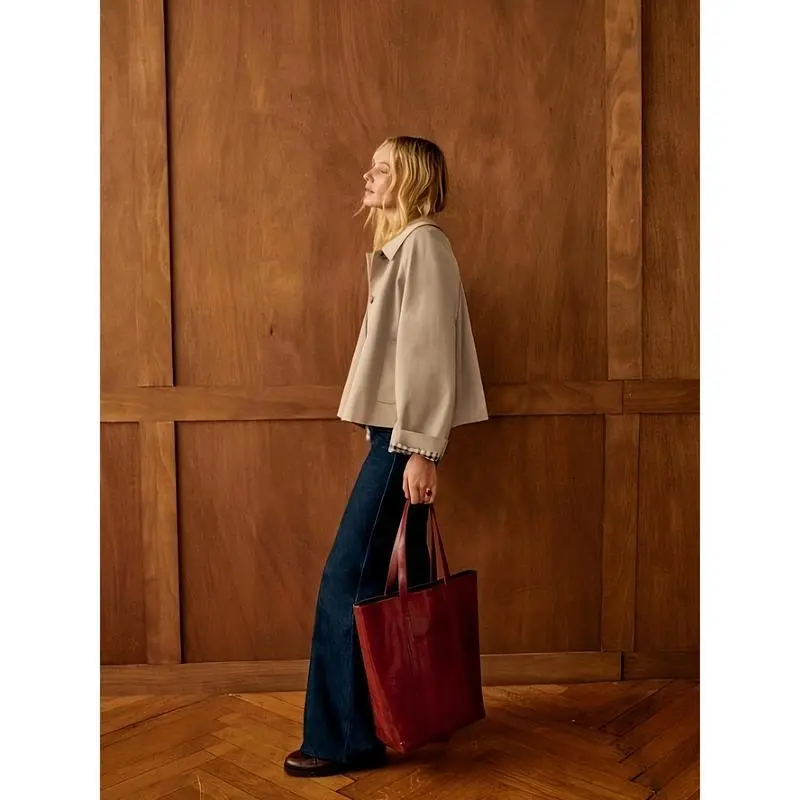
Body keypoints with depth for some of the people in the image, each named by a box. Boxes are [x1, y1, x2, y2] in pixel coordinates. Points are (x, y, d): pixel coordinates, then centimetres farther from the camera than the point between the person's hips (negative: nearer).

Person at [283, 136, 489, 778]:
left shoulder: (423, 245, -10)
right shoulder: (401, 247, 18)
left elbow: (431, 352, -18)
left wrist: (421, 451, -21)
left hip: (405, 436, -10)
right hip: (397, 432, 10)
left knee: (348, 581, -6)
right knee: (407, 577, 13)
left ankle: (346, 737, 4)